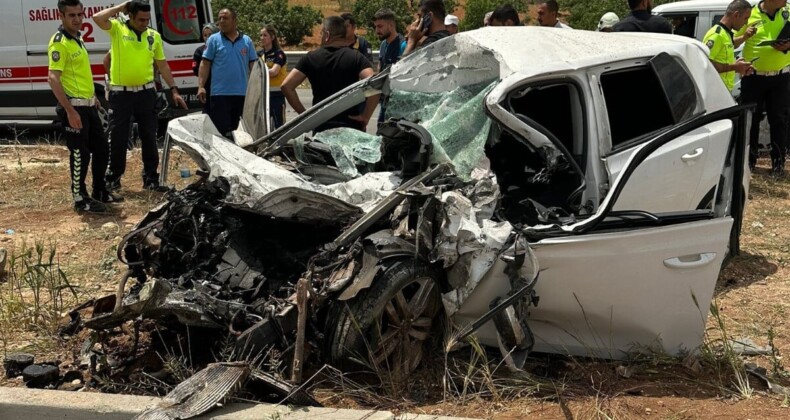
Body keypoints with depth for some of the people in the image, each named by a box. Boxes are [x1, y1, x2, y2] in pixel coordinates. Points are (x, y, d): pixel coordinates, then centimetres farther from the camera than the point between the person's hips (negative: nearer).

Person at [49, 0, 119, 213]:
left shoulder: (77, 38, 13)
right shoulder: (59, 43, -16)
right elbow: (53, 78, -23)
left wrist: (93, 96, 24)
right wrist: (70, 111, -26)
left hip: (88, 106, 10)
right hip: (74, 107, -9)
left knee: (102, 148, 16)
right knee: (80, 154, -2)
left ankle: (100, 191, 28)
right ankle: (80, 199, 9)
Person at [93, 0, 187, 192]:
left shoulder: (154, 36, 6)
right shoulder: (117, 29, -2)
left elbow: (162, 65, 11)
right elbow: (98, 18, -21)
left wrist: (174, 90, 7)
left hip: (146, 93, 3)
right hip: (120, 93, -3)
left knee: (149, 137, 7)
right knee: (118, 137, 4)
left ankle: (150, 178, 17)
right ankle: (113, 177, 16)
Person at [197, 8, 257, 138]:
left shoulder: (246, 41, 9)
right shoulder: (213, 40, 3)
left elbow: (254, 65, 10)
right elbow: (205, 64, 0)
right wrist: (201, 86, -10)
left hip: (242, 93, 3)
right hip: (220, 93, -3)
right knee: (221, 131, -4)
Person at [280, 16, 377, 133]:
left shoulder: (310, 58, 1)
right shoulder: (357, 57, -3)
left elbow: (286, 86, -5)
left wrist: (304, 113, 1)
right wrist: (366, 117, -10)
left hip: (321, 128, 1)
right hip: (350, 127, -1)